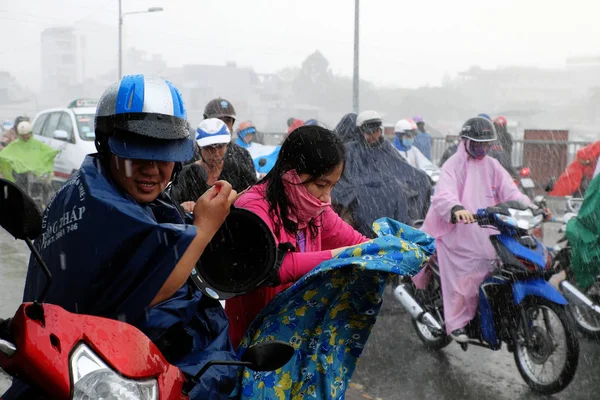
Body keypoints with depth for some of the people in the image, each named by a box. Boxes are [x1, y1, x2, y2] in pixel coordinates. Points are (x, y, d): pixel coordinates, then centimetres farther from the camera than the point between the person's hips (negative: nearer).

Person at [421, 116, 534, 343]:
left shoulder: (492, 166, 13)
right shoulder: (453, 166, -5)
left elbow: (510, 192, 5)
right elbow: (442, 195, -22)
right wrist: (456, 209, -43)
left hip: (488, 236, 5)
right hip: (460, 235, -5)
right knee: (463, 281, -7)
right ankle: (457, 324, 6)